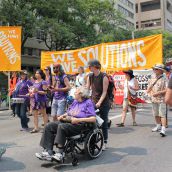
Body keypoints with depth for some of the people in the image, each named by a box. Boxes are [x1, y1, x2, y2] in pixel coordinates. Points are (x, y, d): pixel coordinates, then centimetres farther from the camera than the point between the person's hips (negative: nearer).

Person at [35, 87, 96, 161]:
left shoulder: (88, 103, -3)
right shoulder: (75, 102, 22)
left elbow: (93, 119, -14)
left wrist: (78, 120, -19)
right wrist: (62, 116, 5)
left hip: (78, 125, -8)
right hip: (67, 121, 8)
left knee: (61, 126, -34)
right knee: (49, 126, -9)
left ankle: (60, 153, -29)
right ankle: (48, 152, -16)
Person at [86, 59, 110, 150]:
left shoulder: (104, 77, -11)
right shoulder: (90, 76, 5)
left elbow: (104, 92, -14)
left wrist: (99, 102, -24)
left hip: (103, 103, -4)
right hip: (93, 102, 4)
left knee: (104, 123, 5)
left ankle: (105, 142, 17)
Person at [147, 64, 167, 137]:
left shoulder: (164, 79, -8)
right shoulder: (152, 79, 13)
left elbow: (167, 90, -15)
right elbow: (149, 88, 21)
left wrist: (158, 93, -19)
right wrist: (150, 92, 1)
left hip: (161, 99, -7)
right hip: (154, 99, 7)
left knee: (162, 114, -10)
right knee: (156, 114, 15)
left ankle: (163, 129, -13)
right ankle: (158, 126, 31)